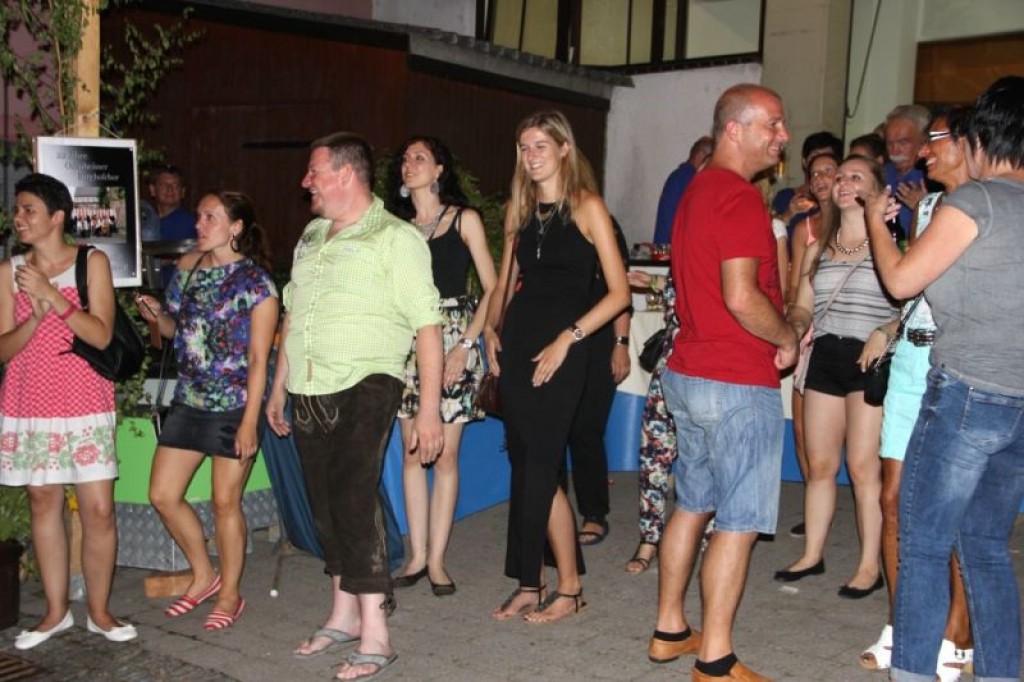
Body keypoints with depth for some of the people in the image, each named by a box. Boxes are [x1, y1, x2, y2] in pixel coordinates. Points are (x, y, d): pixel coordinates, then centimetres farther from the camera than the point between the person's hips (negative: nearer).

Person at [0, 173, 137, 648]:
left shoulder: (92, 262, 0)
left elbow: (101, 335, -9)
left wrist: (51, 294, -17)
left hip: (84, 403, -2)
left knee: (98, 509, -3)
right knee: (44, 503, 8)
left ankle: (99, 611, 11)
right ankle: (56, 612, 19)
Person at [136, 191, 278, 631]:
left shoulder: (256, 282, -11)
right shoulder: (188, 266, 7)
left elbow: (259, 360, -13)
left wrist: (250, 421, -17)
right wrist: (158, 317, -6)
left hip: (234, 405, -6)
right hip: (188, 400, 7)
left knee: (225, 502, 3)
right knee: (162, 495, 8)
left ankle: (229, 596, 21)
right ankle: (204, 577, 28)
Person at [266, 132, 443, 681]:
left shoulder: (395, 238, -7)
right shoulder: (311, 236, 16)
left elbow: (426, 325, -12)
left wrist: (429, 408, -17)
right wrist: (278, 388, 21)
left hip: (363, 387, -7)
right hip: (309, 391, 7)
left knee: (354, 498, -12)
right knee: (325, 503, 11)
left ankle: (374, 636, -4)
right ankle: (344, 615, 25)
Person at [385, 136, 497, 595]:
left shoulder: (464, 220, 3)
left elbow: (492, 290, -2)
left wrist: (465, 344, -11)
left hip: (453, 339, -3)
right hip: (408, 341, 4)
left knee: (445, 455, -2)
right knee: (412, 453, 5)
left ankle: (436, 560, 5)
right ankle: (417, 556, 13)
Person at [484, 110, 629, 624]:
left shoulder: (587, 207, -4)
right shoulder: (520, 209, 13)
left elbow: (618, 292, -9)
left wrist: (567, 339, -15)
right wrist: (491, 329, 7)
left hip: (560, 347, -6)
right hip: (516, 342, 6)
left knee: (540, 465, -7)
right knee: (524, 462, 7)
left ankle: (569, 587, 8)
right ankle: (530, 584, 18)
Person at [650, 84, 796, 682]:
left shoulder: (698, 191, 15)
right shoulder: (740, 196, -17)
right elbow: (741, 297, -24)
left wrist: (775, 333, 14)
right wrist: (788, 337, -7)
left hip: (688, 372, 10)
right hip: (738, 383, -10)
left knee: (693, 504, 17)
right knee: (739, 522, -1)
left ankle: (670, 631, 27)